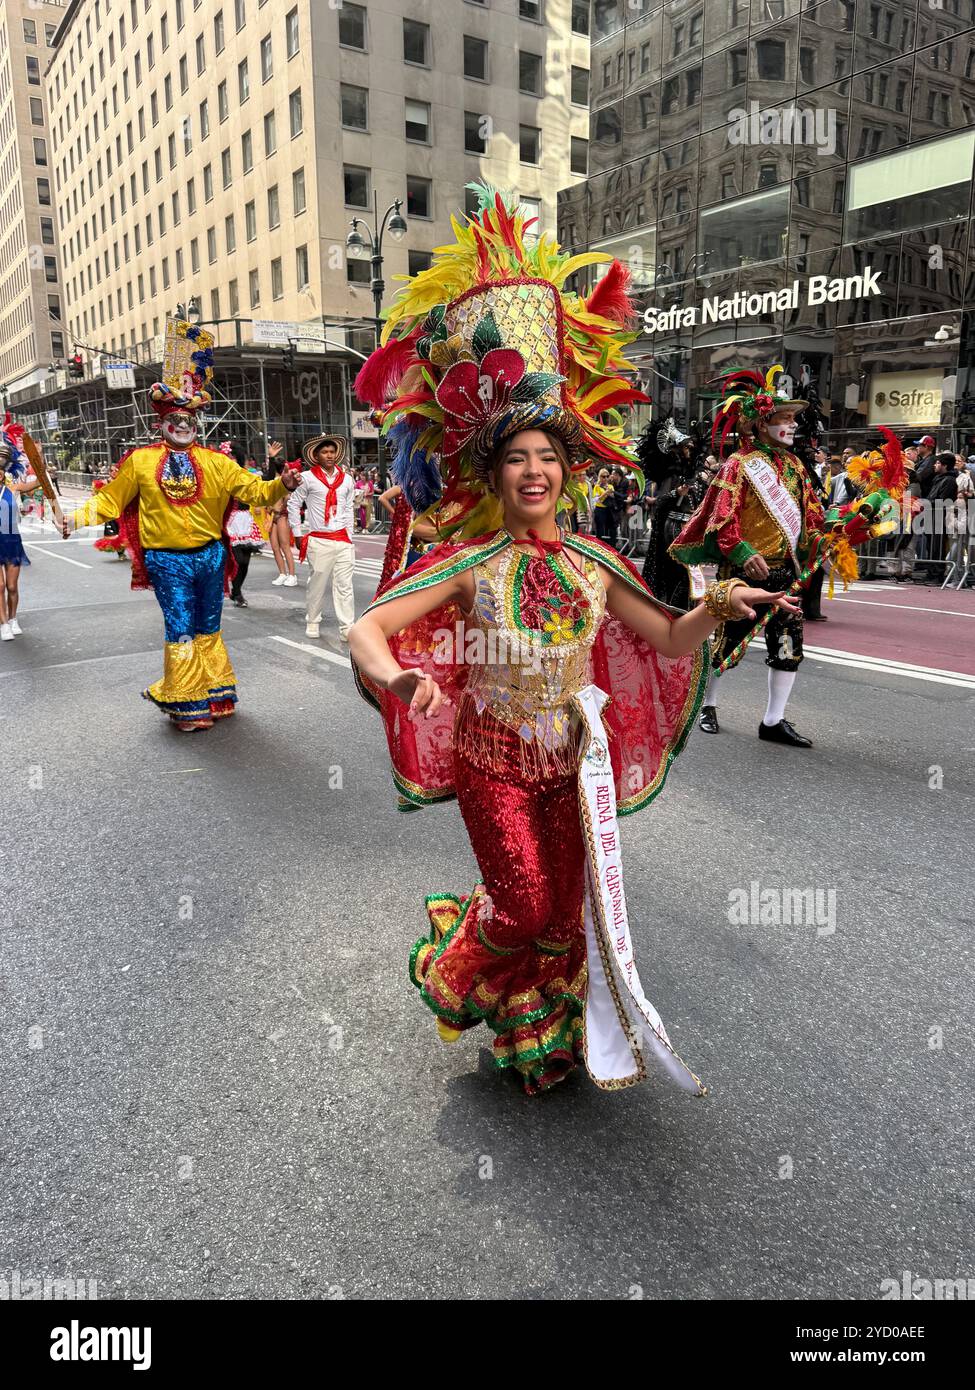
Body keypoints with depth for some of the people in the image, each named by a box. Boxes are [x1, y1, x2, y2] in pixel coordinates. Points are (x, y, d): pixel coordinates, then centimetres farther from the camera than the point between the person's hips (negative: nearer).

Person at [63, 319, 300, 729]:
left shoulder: (214, 462, 3)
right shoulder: (141, 461, 0)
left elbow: (252, 490, 0)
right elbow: (110, 498, 5)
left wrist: (281, 485, -17)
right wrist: (78, 517, -8)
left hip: (209, 555, 2)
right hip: (168, 560, -2)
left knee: (208, 628, 13)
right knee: (181, 631, -2)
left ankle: (215, 694, 25)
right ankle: (186, 706, 9)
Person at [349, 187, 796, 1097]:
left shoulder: (594, 564, -3)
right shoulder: (469, 567, -12)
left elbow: (671, 639, 2)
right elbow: (367, 630, -17)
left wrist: (717, 607, -18)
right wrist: (400, 678, -38)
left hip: (573, 762, 3)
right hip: (495, 763, -3)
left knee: (570, 909, 14)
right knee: (528, 907, 0)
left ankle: (535, 1037, 44)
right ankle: (456, 970, 38)